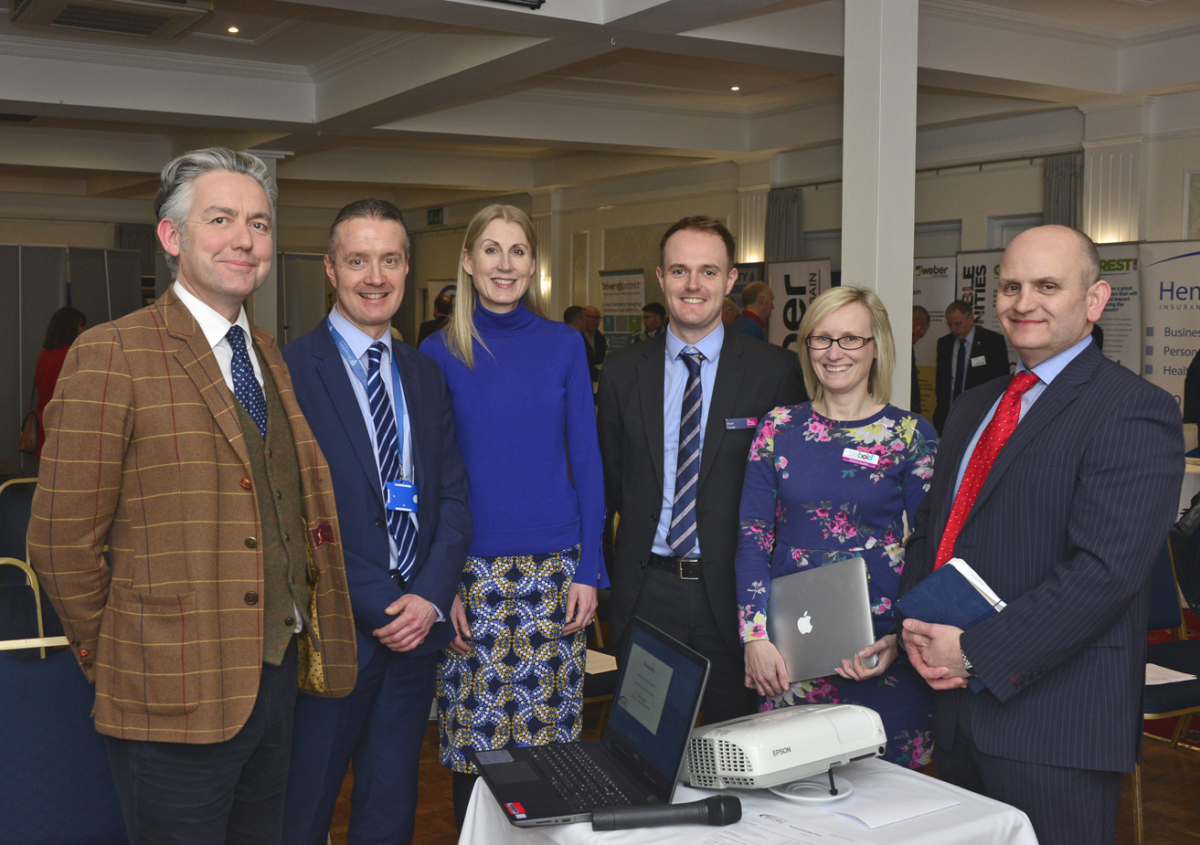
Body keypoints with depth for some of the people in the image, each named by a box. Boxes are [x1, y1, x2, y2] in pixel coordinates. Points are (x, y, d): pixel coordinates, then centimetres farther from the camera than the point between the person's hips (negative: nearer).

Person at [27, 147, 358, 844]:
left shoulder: (269, 355, 10)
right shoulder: (112, 356, -12)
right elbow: (62, 541, -11)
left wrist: (295, 641, 5)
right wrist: (117, 659, -4)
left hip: (280, 674, 7)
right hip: (178, 701, -6)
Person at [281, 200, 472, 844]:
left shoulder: (426, 375, 12)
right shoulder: (289, 371, -7)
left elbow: (452, 495, 9)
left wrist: (429, 598, -6)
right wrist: (378, 606, -14)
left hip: (418, 623, 5)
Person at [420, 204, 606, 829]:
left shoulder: (564, 345, 5)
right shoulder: (440, 353, 2)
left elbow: (586, 461, 5)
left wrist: (589, 570, -2)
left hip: (554, 567, 1)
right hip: (473, 571, -1)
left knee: (550, 732, 6)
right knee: (474, 742, 3)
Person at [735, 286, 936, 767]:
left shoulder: (911, 436, -1)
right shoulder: (779, 428, 4)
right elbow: (752, 535, 2)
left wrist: (900, 638, -14)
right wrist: (755, 636, -8)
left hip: (878, 646, -1)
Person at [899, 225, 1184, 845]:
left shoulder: (1133, 412, -11)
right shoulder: (971, 409, 15)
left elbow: (1104, 571, -20)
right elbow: (930, 530, 17)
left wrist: (975, 653, -19)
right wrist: (916, 628, -2)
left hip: (1055, 724, -7)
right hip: (957, 707, 7)